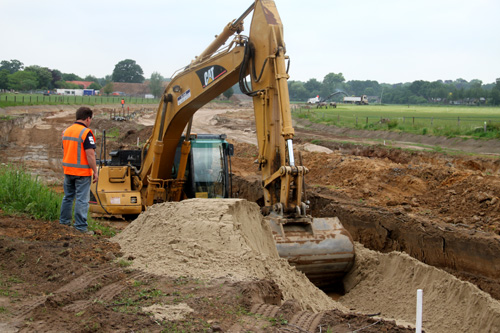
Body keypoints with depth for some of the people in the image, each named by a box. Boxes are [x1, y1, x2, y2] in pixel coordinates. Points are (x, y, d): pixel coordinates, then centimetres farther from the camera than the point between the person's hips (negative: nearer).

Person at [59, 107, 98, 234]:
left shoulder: (66, 131, 10)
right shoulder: (86, 133, -15)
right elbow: (90, 154, -20)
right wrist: (95, 171, -14)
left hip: (68, 170, 7)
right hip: (82, 171, -7)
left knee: (68, 196, 19)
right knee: (82, 199, -2)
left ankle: (64, 221, 27)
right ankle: (81, 226, -1)